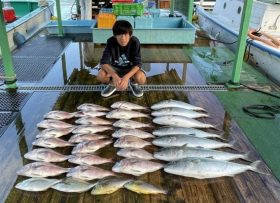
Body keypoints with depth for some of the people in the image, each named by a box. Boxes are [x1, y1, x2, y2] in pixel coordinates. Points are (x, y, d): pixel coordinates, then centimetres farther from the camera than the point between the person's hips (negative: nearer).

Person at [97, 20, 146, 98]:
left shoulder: (135, 42, -25)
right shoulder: (111, 42, -23)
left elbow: (137, 64, -25)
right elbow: (104, 62, -27)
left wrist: (126, 77, -42)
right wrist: (115, 76, -45)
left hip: (130, 68, -1)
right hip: (114, 68, 1)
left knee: (141, 79, -32)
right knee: (101, 76, -28)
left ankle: (133, 83, 6)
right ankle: (112, 83, 7)